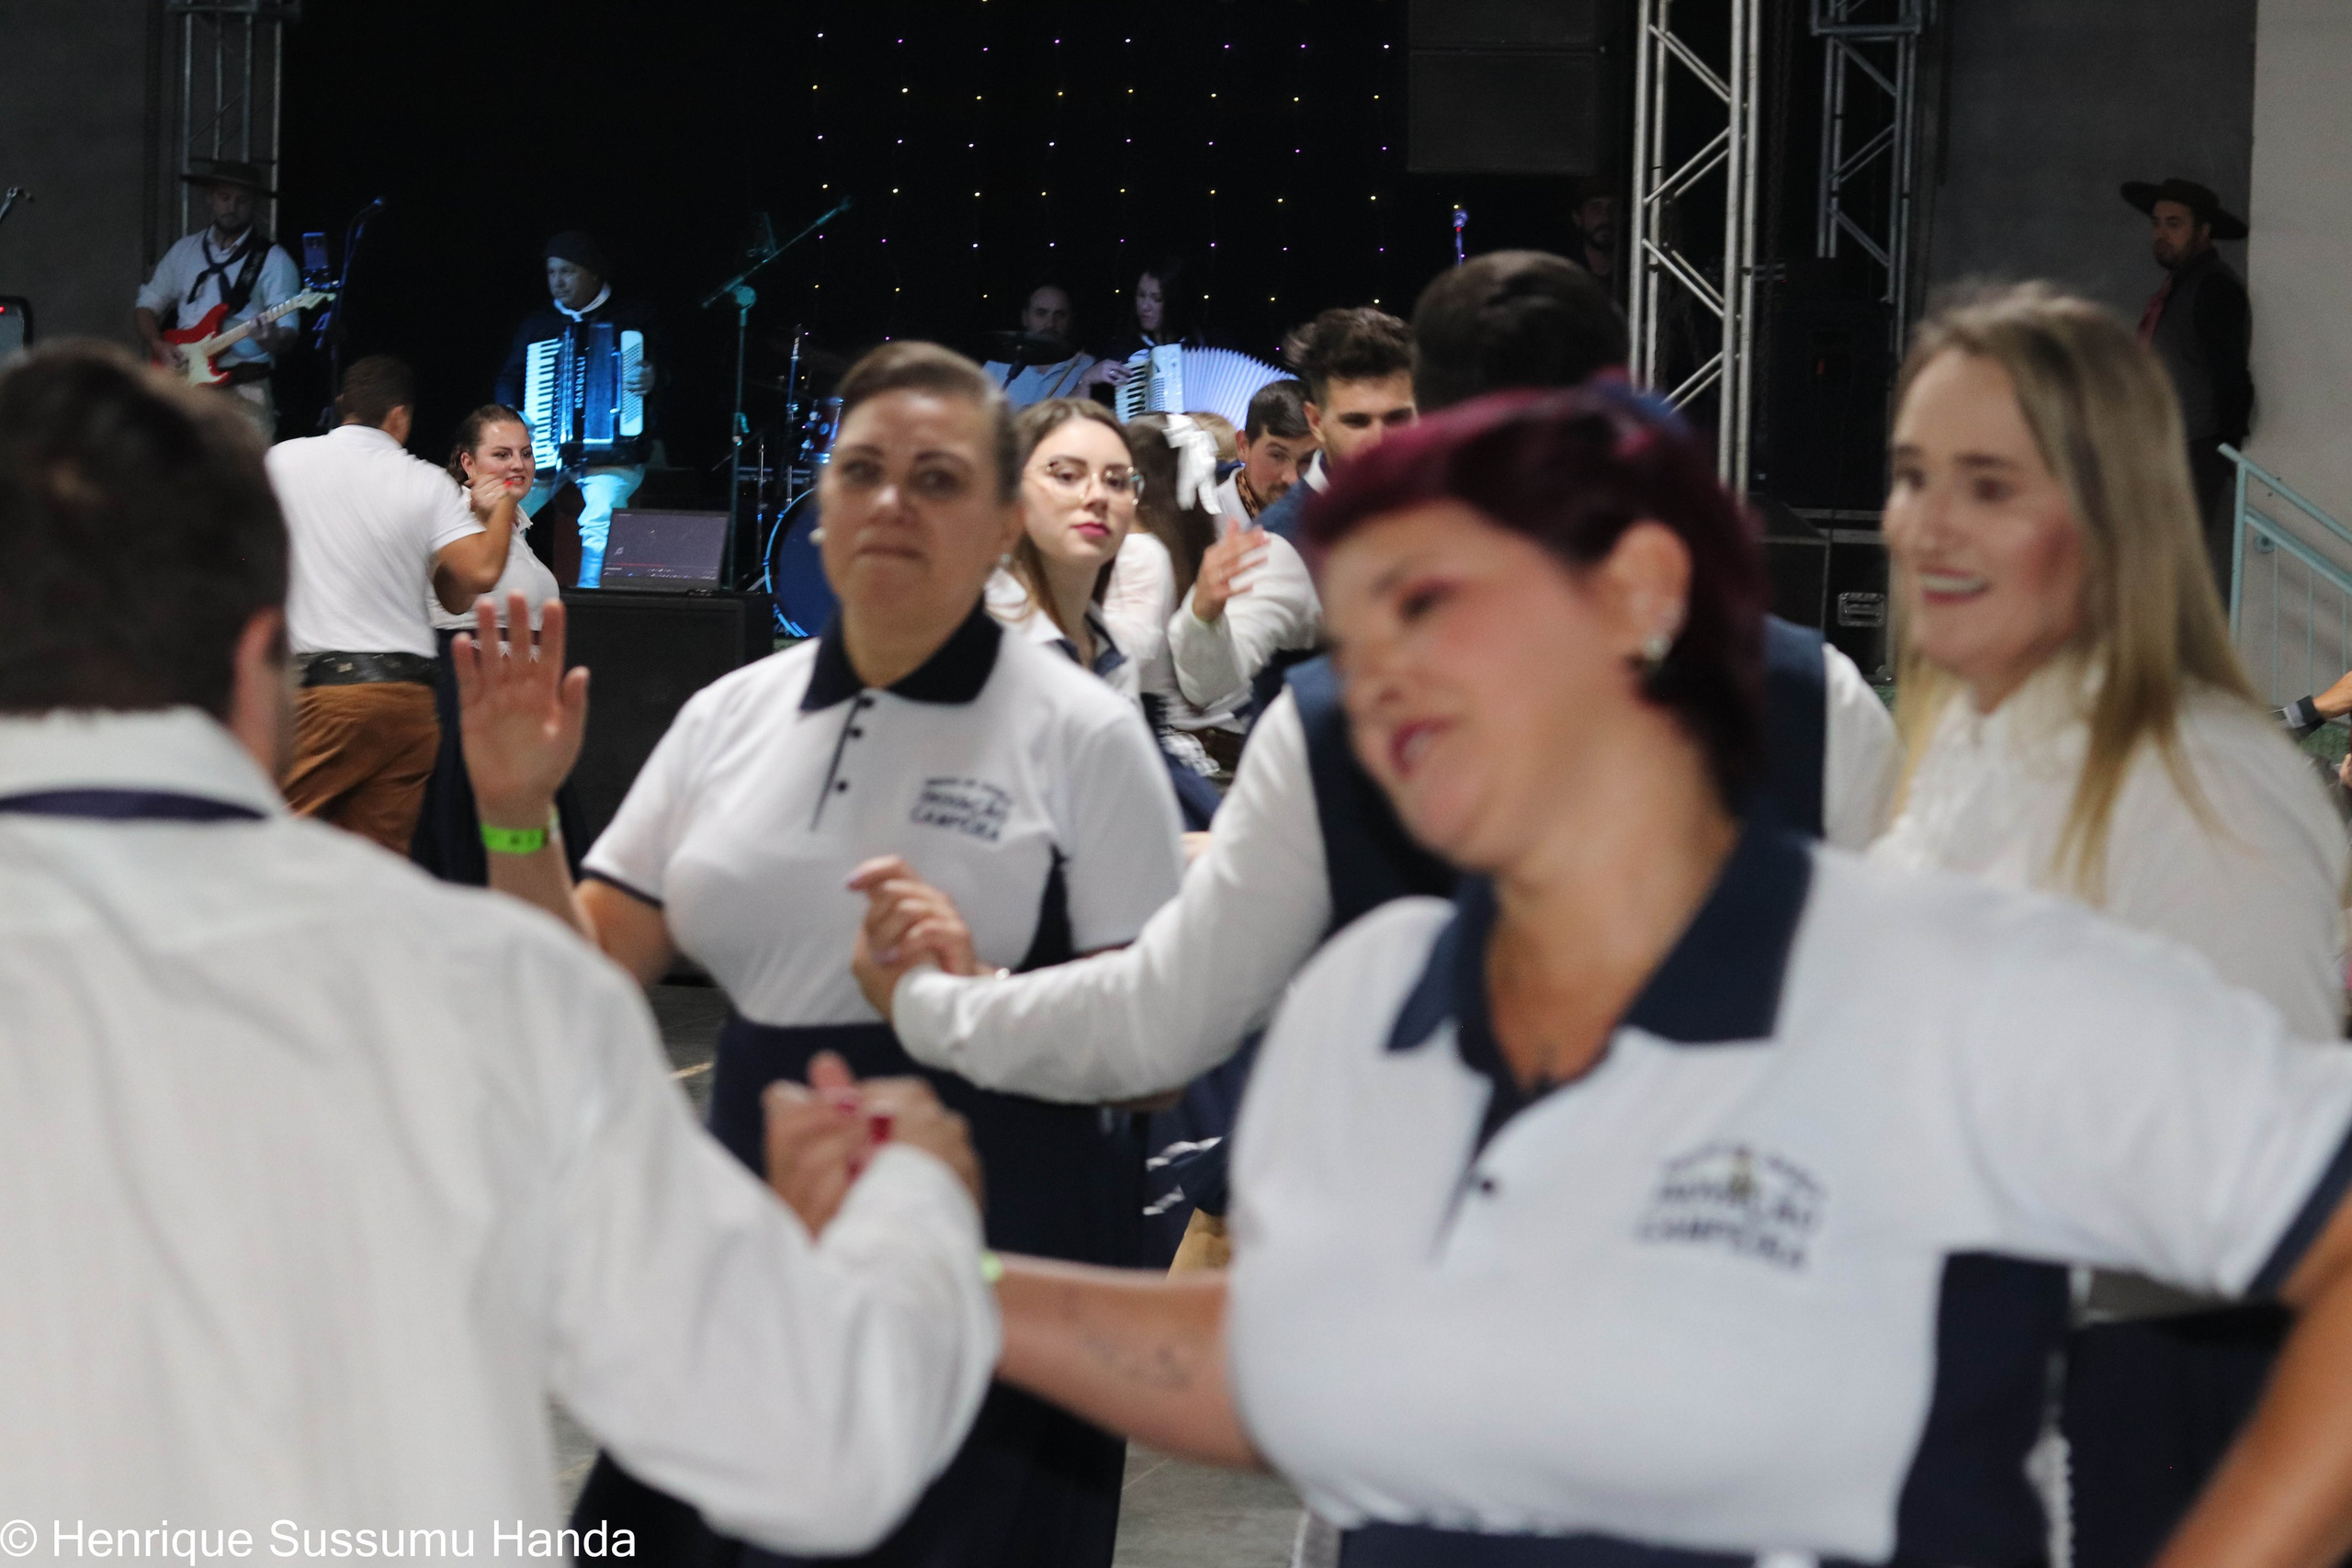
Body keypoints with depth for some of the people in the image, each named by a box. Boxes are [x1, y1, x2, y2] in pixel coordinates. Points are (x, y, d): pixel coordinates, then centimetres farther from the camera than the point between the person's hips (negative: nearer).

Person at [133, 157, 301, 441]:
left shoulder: (272, 260, 2)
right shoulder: (184, 250, 15)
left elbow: (288, 328, -5)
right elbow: (146, 307, 19)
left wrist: (273, 340, -28)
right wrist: (159, 346, 1)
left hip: (243, 389, -3)